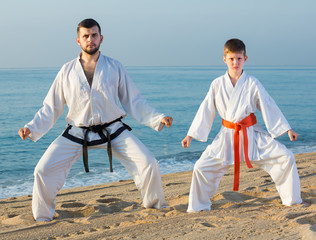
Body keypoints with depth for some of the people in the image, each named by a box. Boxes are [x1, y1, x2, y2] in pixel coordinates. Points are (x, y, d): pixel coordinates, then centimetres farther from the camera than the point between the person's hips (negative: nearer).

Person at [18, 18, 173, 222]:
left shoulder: (115, 68, 2)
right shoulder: (68, 71, 2)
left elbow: (134, 101, 5)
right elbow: (51, 107, 6)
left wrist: (158, 119, -7)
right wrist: (32, 128, -8)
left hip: (113, 130, 0)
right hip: (77, 134, 0)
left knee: (148, 164, -11)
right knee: (44, 170, -11)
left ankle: (156, 208, 16)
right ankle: (43, 218, 12)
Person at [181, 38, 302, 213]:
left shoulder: (252, 84, -4)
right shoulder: (217, 85, -2)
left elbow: (269, 107, 3)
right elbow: (205, 110, 3)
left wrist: (287, 129, 2)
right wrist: (191, 135, 2)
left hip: (252, 134, 0)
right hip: (227, 136, 0)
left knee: (285, 158, -8)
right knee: (202, 167, -9)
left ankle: (292, 201, 11)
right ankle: (199, 206, 12)